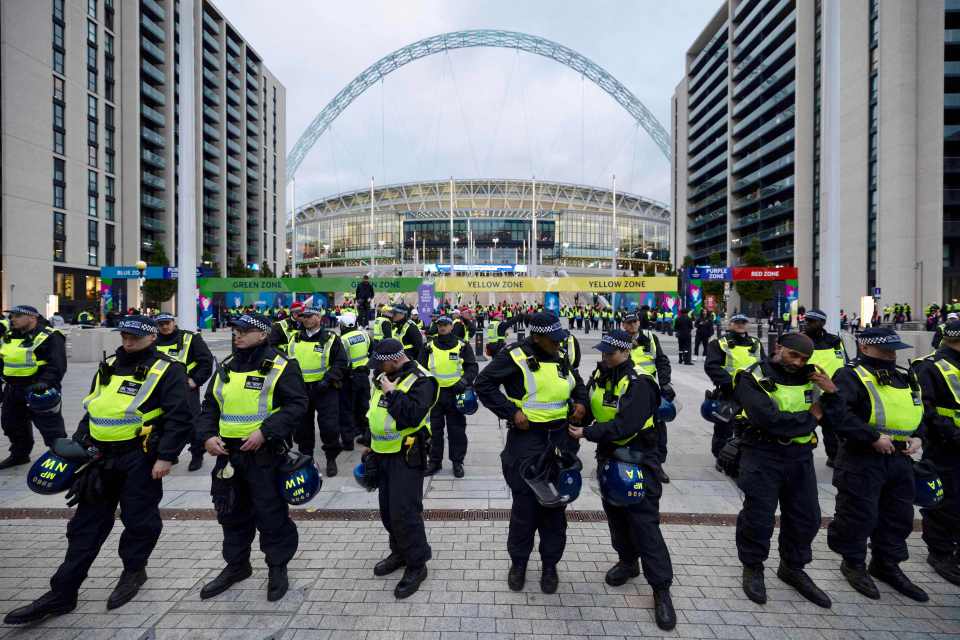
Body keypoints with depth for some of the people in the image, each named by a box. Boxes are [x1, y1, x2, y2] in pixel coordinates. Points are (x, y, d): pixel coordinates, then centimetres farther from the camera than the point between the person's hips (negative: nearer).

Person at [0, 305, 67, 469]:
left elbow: (57, 365, -20)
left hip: (38, 391, -9)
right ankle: (19, 454, 39)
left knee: (50, 427, -5)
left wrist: (44, 383, -31)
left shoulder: (49, 337, -14)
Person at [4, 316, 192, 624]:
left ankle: (133, 571, 31)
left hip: (140, 460, -7)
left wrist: (166, 457, -20)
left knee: (138, 519, 6)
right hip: (102, 458, 7)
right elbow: (92, 411, 21)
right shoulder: (109, 367, 12)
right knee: (86, 524, 13)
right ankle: (61, 594, 24)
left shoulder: (166, 371, -12)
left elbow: (180, 419, -17)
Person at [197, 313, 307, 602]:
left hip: (265, 455, -6)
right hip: (228, 454, 7)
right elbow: (210, 406, 16)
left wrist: (265, 431, -23)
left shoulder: (280, 367, -10)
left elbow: (297, 405, -15)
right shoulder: (226, 368, 11)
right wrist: (208, 436, 0)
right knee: (231, 513, 19)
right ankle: (236, 565, 39)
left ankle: (278, 568, 24)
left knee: (271, 514, 4)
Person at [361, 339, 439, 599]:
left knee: (404, 511, -6)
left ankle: (416, 565, 11)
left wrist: (391, 391, -25)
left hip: (406, 457, -8)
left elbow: (412, 415, -31)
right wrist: (370, 446, 21)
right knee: (388, 509, 17)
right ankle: (399, 552, 36)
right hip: (383, 454, 9)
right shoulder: (385, 377, 10)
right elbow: (374, 415, 20)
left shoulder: (420, 380, -16)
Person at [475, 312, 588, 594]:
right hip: (527, 437, -5)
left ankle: (550, 564, 30)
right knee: (525, 504, 4)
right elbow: (483, 383, -12)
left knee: (556, 502, 12)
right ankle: (518, 562, 27)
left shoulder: (560, 357, 8)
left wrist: (581, 402, 5)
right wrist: (511, 412, -17)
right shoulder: (515, 355, -12)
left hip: (561, 438, 5)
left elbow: (576, 382, 25)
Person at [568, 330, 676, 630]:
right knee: (615, 514, 19)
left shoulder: (638, 383, -22)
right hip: (608, 456, 7)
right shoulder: (599, 375, 1)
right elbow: (587, 409, 11)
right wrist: (575, 423, -7)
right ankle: (627, 561, 41)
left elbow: (626, 425, -31)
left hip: (637, 459, -7)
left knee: (645, 523, -3)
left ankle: (661, 588, 11)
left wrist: (587, 433, -28)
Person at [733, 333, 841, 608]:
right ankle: (752, 568, 24)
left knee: (806, 517, 15)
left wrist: (831, 392, -10)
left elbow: (837, 414, 10)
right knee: (758, 517, 1)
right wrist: (810, 417, -9)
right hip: (763, 456, -6)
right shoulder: (754, 378, -11)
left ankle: (793, 568, 37)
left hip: (800, 456, 6)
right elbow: (769, 419, -23)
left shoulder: (809, 378, 8)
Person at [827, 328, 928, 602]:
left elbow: (920, 412, 26)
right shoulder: (851, 376, -13)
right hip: (862, 459, -8)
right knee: (858, 515, 3)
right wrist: (873, 437, -24)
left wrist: (917, 436, 8)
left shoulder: (905, 378, 14)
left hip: (900, 459, 8)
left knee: (899, 517, 18)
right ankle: (853, 563, 23)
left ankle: (887, 565, 36)